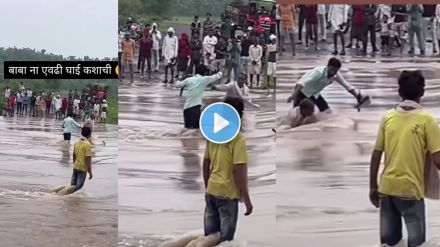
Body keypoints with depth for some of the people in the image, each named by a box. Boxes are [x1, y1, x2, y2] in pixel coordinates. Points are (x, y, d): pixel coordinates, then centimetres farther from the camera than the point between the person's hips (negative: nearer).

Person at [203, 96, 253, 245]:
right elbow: (239, 171, -19)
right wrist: (247, 199, -14)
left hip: (211, 191, 6)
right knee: (225, 237, 2)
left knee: (209, 235, 13)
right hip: (228, 193, -6)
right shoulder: (238, 138, -15)